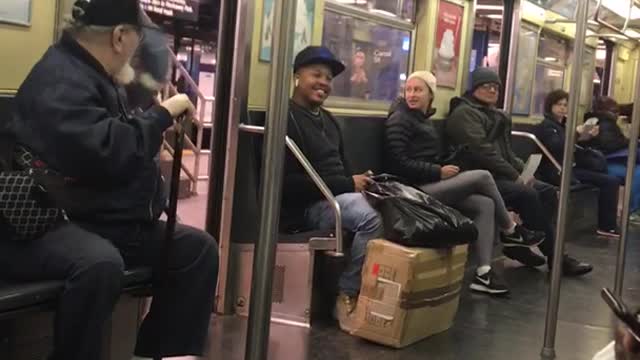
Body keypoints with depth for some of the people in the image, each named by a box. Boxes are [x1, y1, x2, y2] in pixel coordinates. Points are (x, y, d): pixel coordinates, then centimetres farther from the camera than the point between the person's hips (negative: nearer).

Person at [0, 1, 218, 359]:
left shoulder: (96, 75, 17)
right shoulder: (59, 79, -18)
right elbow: (109, 154, -32)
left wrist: (162, 124, 19)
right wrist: (164, 113, -20)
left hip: (101, 219, 11)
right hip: (47, 222, -11)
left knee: (198, 246, 5)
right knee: (100, 263, -41)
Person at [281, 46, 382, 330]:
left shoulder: (327, 119, 21)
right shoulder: (285, 118, -9)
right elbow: (289, 183, -18)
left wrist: (357, 182, -1)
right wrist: (348, 184, -17)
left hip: (340, 195, 9)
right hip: (310, 203, -9)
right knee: (373, 218, -33)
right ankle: (347, 297, -18)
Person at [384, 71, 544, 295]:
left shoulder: (425, 120, 20)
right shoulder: (399, 119, -7)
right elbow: (399, 163, -17)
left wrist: (446, 168, 0)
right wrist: (439, 172, -16)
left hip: (431, 185, 9)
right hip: (416, 189, -9)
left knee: (484, 204, -11)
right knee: (483, 176, -14)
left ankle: (483, 273, -14)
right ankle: (511, 231, 5)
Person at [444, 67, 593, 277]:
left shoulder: (496, 116, 23)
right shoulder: (464, 113, -8)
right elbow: (482, 152, -18)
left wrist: (523, 170, 3)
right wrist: (515, 176, -18)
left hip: (499, 175, 10)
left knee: (548, 192, -7)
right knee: (528, 194, -27)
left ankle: (520, 245, -8)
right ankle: (555, 258, -19)